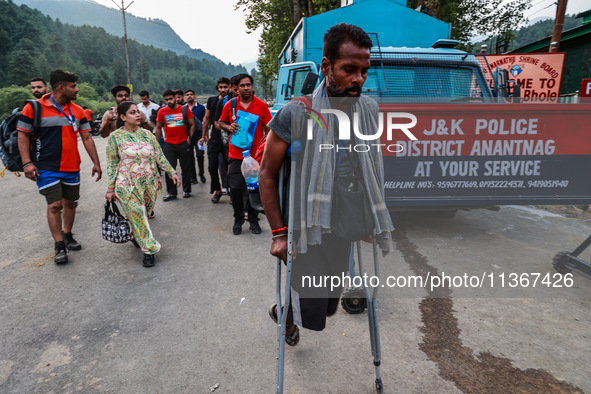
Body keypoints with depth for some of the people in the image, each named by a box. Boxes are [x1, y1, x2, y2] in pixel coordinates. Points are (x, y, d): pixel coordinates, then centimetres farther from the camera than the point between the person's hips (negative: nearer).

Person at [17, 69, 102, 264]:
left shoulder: (77, 111, 6)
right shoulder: (34, 108, -6)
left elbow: (87, 138, 8)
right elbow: (23, 135, -3)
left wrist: (96, 163, 3)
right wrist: (27, 162, -12)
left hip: (72, 167, 4)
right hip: (47, 168, -4)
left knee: (69, 203, 12)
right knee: (54, 205, -5)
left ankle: (67, 236, 29)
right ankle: (59, 246, 5)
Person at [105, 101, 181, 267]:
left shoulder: (147, 134, 6)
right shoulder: (115, 137, -3)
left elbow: (159, 156, 10)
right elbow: (112, 165, -2)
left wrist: (172, 172, 2)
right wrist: (110, 189, -3)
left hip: (150, 184, 4)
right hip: (128, 186, -3)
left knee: (143, 215, 13)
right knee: (137, 216, -7)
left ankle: (136, 237, 40)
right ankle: (149, 249, 2)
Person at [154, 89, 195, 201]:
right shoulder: (162, 111, 3)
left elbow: (192, 125, 4)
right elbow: (158, 128, 11)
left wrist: (189, 138, -4)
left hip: (183, 144, -1)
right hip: (169, 144, 1)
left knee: (185, 168, 7)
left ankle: (187, 191, 20)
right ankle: (171, 193, 9)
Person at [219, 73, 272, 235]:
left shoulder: (261, 105, 0)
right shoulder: (230, 105, 4)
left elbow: (268, 128, 2)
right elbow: (221, 122, 17)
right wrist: (229, 127, -6)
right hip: (236, 154, 1)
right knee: (235, 188, 0)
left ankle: (253, 220, 23)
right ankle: (238, 219, 20)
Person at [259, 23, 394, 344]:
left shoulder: (370, 110, -3)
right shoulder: (296, 112, -18)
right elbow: (267, 176, -11)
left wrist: (372, 219, 12)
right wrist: (279, 233, -13)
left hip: (343, 227, 5)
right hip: (306, 229, -5)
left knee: (329, 305, 20)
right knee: (313, 315, 2)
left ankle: (287, 311, 51)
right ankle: (283, 311, 37)